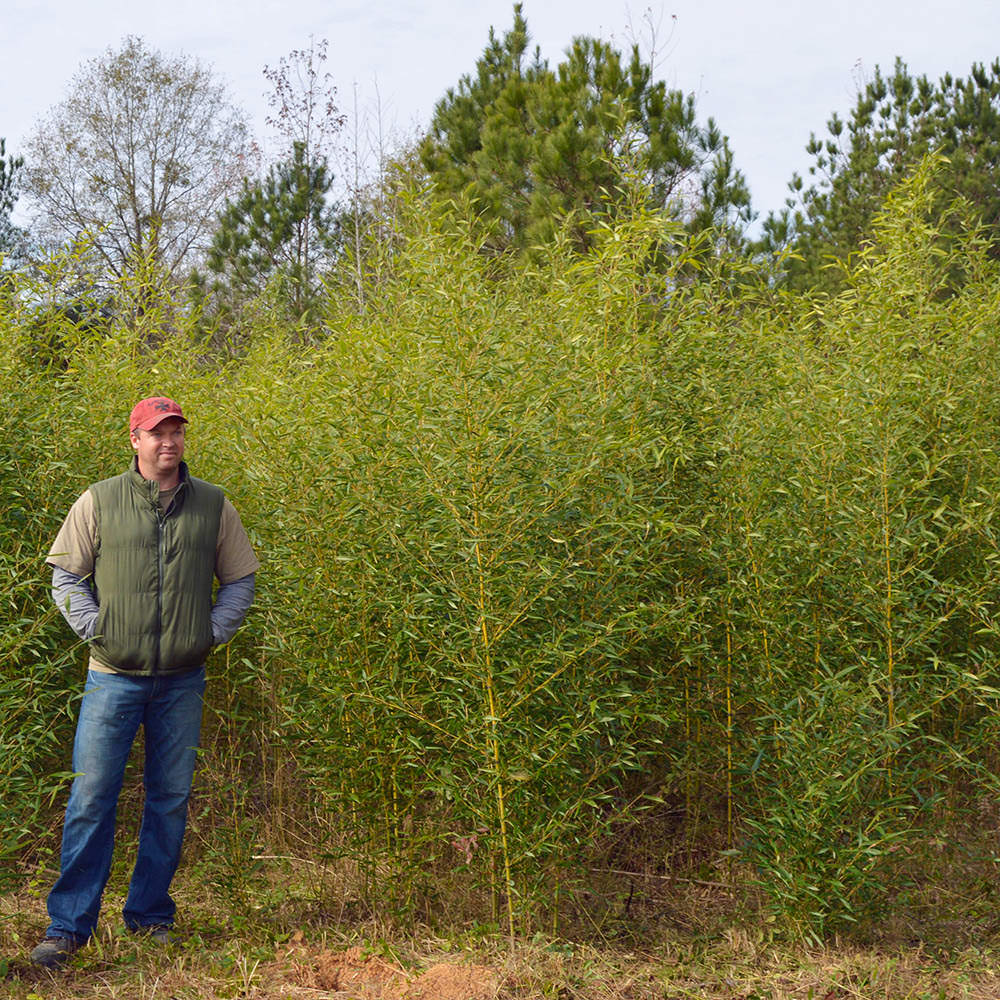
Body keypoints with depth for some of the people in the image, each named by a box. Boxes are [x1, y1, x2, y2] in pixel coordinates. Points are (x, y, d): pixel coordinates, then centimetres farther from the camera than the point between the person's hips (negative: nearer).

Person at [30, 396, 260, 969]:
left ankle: (151, 916, 22)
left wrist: (212, 633, 3)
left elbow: (240, 579, 15)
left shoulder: (213, 506, 6)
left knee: (170, 799, 8)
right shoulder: (100, 502, 2)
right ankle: (69, 926, 4)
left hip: (183, 681, 2)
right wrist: (94, 628, -3)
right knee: (92, 798, -4)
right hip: (115, 677, -2)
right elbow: (66, 574, 8)